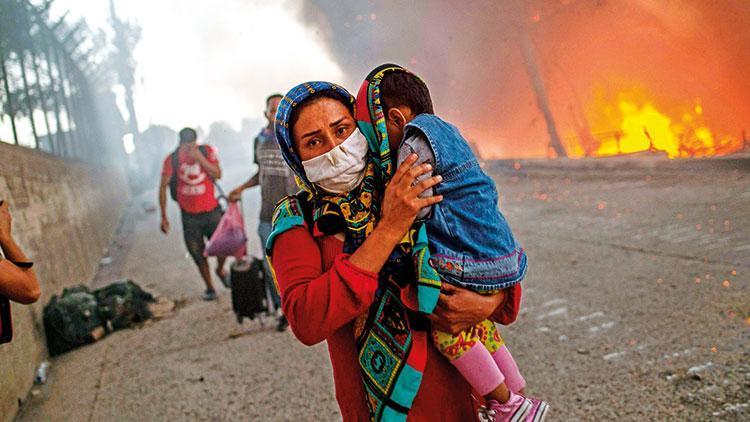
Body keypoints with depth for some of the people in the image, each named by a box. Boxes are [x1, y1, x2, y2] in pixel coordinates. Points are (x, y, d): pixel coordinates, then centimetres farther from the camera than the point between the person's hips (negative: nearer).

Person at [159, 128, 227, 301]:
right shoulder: (172, 160, -9)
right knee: (198, 254, 6)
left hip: (211, 211, 0)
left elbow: (218, 174, -14)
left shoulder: (207, 151, -6)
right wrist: (164, 217, -4)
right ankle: (209, 287, 26)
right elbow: (163, 187, -4)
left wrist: (200, 158, -27)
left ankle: (220, 270, 32)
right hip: (189, 215, 0)